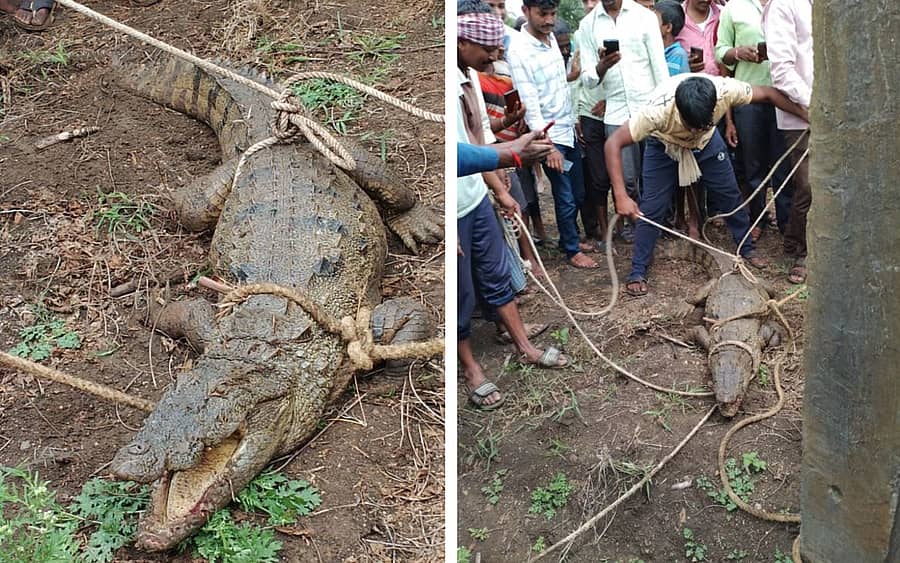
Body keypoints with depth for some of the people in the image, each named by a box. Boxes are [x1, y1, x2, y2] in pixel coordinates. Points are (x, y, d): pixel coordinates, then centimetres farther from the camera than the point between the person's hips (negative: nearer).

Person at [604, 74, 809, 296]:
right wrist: (621, 196, -47)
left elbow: (768, 93, -18)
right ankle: (637, 273, 2)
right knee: (652, 209, -10)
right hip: (663, 146, -3)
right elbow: (613, 143, -41)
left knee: (730, 195, 6)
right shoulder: (659, 109, -44)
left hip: (707, 142, 3)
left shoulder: (725, 90, -36)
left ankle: (746, 249, 28)